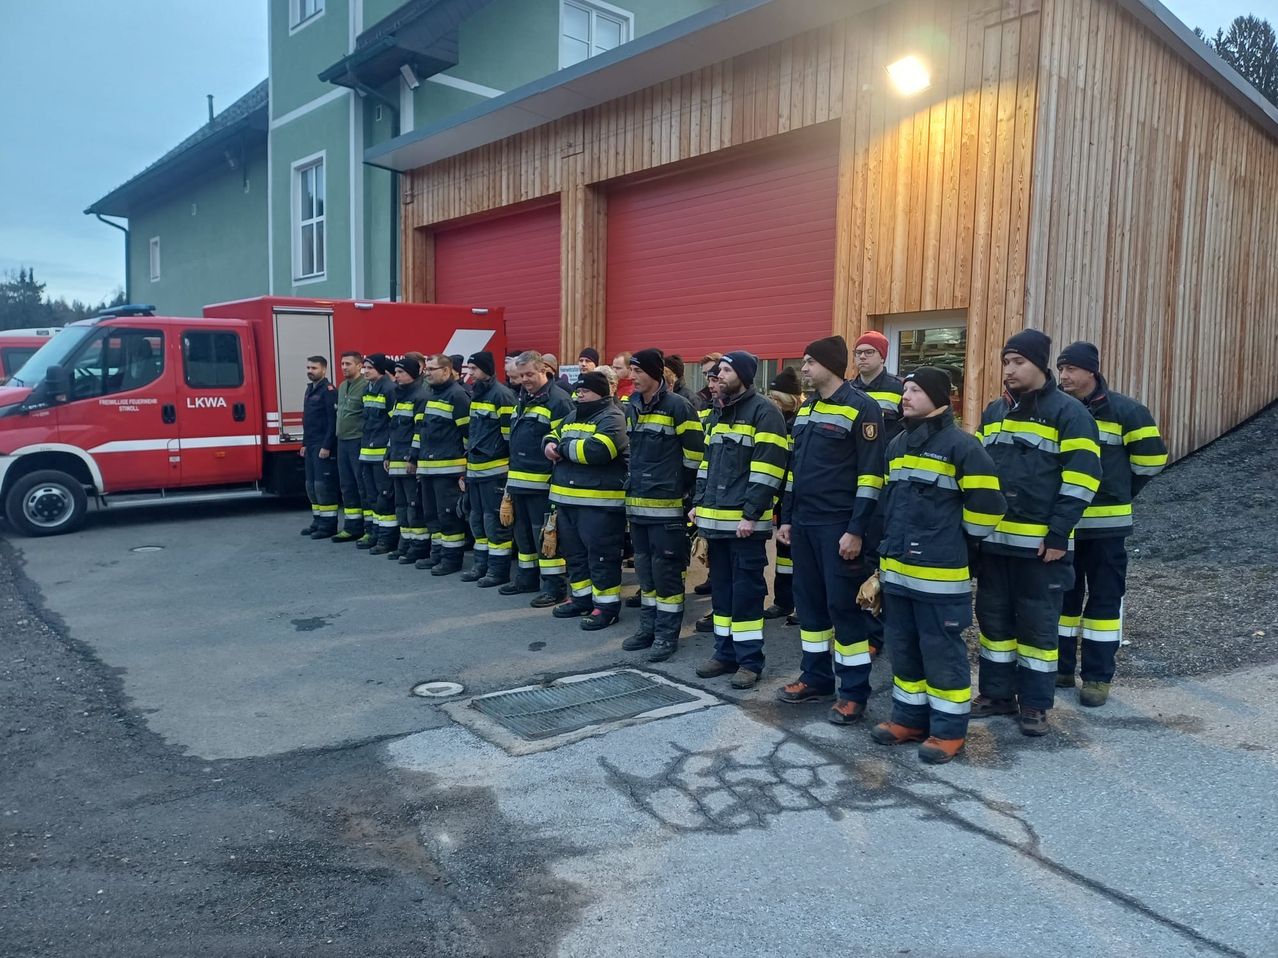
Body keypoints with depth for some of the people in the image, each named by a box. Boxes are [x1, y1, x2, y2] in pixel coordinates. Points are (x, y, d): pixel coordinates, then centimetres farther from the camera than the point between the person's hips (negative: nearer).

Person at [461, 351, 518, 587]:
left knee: (495, 519, -4)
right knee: (477, 517, 14)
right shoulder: (476, 394, 16)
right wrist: (466, 465, 21)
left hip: (494, 469, -9)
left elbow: (511, 434, -13)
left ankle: (499, 569, 3)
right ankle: (482, 563, 25)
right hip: (475, 468, 9)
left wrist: (512, 467, -13)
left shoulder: (501, 394, -12)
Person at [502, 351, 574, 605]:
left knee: (544, 533, -5)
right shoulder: (521, 398, 16)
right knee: (522, 530, 17)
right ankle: (527, 576, 31)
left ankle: (555, 585, 4)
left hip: (542, 482, -9)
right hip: (518, 479, 9)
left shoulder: (557, 400, -12)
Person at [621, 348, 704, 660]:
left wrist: (682, 490, -6)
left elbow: (695, 452, -10)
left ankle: (667, 634, 9)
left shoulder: (678, 406, -10)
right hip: (637, 502, 7)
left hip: (667, 504, -7)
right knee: (645, 568, 14)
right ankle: (648, 627, 25)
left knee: (666, 570, -1)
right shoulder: (631, 408, 12)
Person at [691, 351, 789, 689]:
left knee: (746, 589, -2)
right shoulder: (720, 413, 18)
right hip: (716, 517, 8)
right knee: (721, 587, 13)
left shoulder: (764, 412, -8)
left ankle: (750, 660, 7)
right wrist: (699, 503, 14)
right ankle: (725, 653, 22)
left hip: (745, 521, -8)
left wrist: (751, 514, -19)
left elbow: (766, 468, -15)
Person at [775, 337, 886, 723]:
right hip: (804, 524, 8)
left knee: (844, 605, -3)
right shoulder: (805, 409, 14)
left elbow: (870, 474, -14)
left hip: (840, 526, -8)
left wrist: (856, 530, -18)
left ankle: (854, 692, 7)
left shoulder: (861, 407, -10)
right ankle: (816, 677, 26)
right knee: (809, 600, 13)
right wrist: (786, 518, 15)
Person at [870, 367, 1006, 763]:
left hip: (939, 572, -8)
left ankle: (949, 730, 14)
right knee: (904, 648, 15)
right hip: (897, 568, 8)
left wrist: (957, 542, -2)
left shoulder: (961, 445, -11)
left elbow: (986, 503, -11)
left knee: (942, 650, 1)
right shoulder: (897, 444, 13)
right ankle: (910, 717, 28)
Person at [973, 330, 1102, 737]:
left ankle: (1035, 705, 16)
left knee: (1038, 623, 4)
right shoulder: (993, 411, 13)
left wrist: (1059, 535, -16)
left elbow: (1081, 478, -11)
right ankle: (997, 694, 26)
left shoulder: (1068, 412, -6)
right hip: (993, 538, 6)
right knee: (993, 617, 12)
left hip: (1041, 543, -6)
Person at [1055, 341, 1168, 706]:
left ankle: (1097, 676, 12)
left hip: (1105, 523, -3)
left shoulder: (1123, 410, -5)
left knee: (1104, 598, 3)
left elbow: (1151, 457, 0)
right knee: (1061, 595, 10)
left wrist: (1118, 493, 5)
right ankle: (1060, 668, 22)